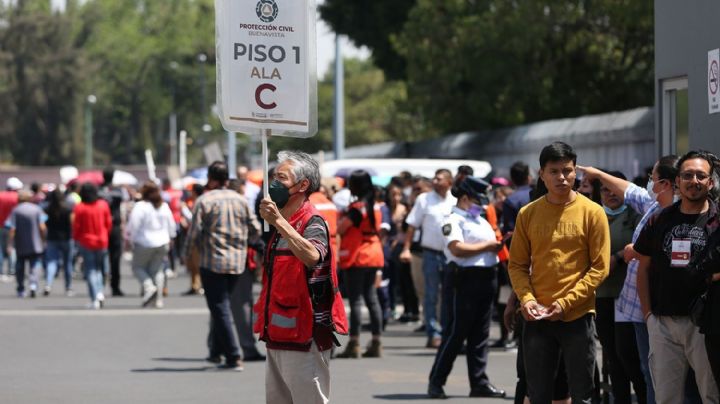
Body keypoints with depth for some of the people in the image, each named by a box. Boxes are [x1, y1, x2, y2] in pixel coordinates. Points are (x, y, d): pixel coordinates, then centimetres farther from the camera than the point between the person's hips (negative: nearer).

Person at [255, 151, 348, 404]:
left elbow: (312, 256, -37)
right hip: (278, 336, 10)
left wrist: (279, 222, -42)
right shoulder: (281, 226, 16)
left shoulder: (312, 223, -12)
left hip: (304, 337, -10)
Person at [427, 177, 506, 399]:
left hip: (486, 279, 8)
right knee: (455, 333, -5)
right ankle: (436, 382, 1)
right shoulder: (454, 220, -7)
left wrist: (499, 243, 4)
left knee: (480, 335, 10)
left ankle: (479, 383, 13)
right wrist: (486, 246, -12)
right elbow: (457, 249, -21)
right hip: (465, 279, -8)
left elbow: (491, 247, 27)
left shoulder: (482, 221, 21)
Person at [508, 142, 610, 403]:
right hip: (537, 317, 3)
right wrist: (526, 299, -11)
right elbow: (517, 264, 7)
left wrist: (566, 303, -14)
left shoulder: (592, 212, -3)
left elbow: (599, 267, -6)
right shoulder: (528, 214, 5)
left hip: (578, 316, -3)